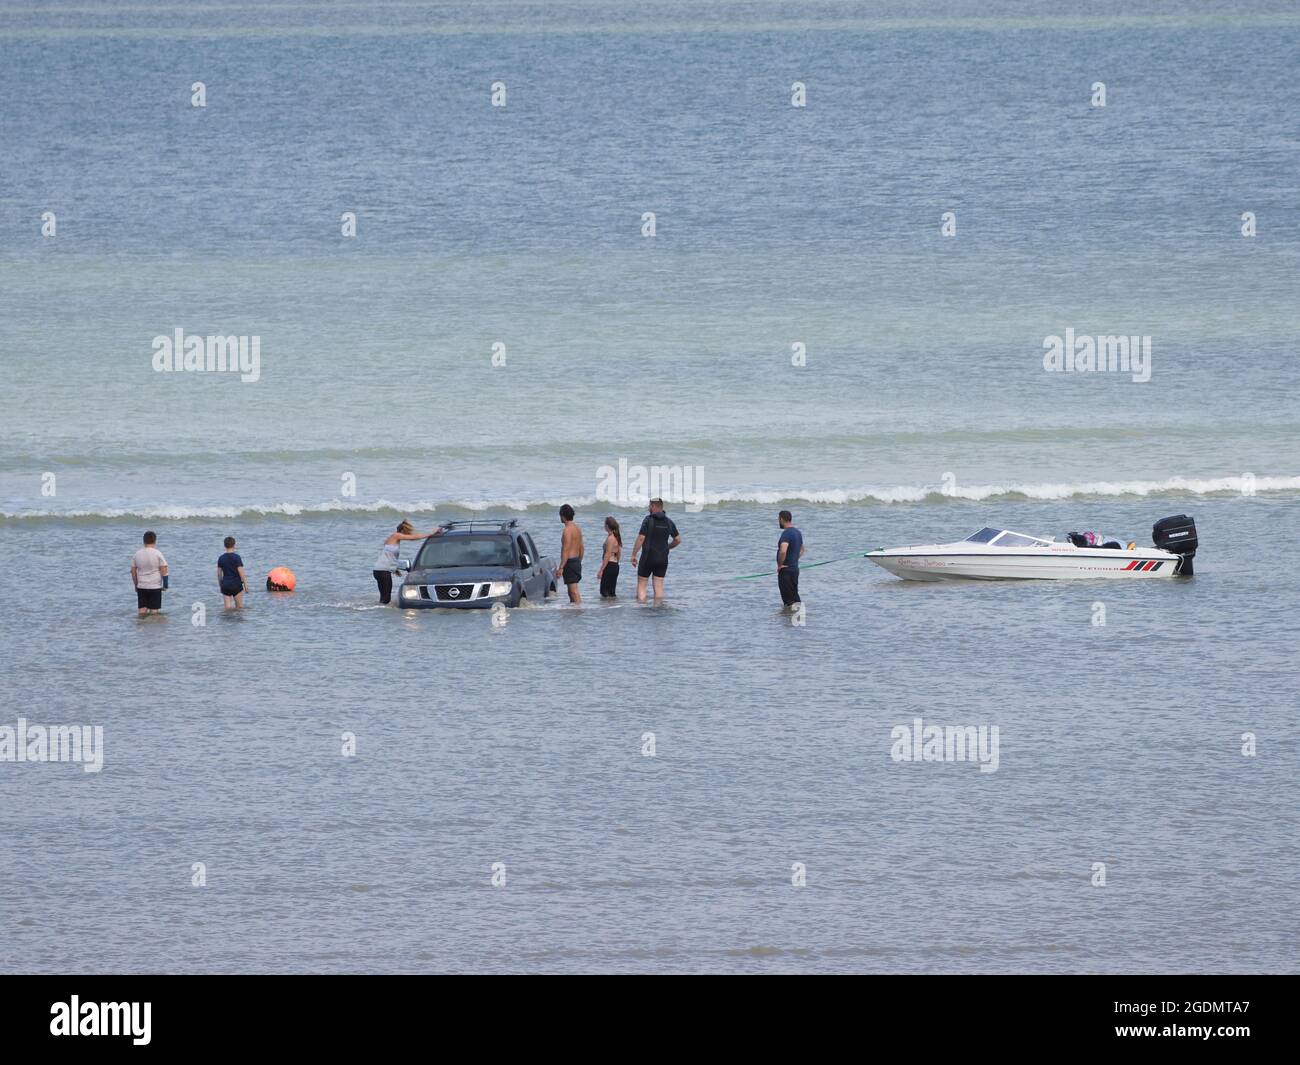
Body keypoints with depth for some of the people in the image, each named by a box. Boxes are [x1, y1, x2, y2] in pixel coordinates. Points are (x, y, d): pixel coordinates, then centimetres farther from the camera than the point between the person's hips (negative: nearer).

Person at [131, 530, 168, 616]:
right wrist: (165, 585, 1)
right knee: (154, 610, 2)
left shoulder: (137, 554, 3)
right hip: (155, 587, -3)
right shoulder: (157, 554, -8)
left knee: (142, 609, 7)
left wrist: (136, 585, 17)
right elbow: (164, 570, -9)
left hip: (141, 587, 3)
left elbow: (133, 571, 7)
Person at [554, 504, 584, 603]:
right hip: (577, 561, 9)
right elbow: (581, 548, 19)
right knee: (571, 591, 16)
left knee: (574, 591, -9)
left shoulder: (567, 530, -16)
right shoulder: (577, 528, 12)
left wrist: (560, 568, -20)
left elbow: (566, 550, -20)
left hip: (570, 562, -9)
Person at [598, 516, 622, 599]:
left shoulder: (610, 538, -14)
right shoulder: (617, 538, 13)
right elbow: (619, 554, 20)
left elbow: (607, 555, -17)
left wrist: (601, 570, -16)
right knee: (612, 592, 13)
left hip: (609, 565, -10)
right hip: (616, 565, 10)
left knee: (604, 592, -7)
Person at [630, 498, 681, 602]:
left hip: (648, 558, -4)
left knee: (641, 584, 3)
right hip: (663, 558, 5)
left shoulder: (648, 520, -10)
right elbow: (678, 540, 11)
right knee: (658, 586, 7)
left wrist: (633, 555, -9)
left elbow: (640, 538, -15)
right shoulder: (669, 522, 5)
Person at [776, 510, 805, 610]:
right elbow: (801, 550, 27)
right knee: (795, 597, 14)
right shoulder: (798, 532, 12)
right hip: (795, 568, 9)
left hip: (786, 570, -9)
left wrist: (780, 565, -20)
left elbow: (783, 551, -34)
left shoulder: (786, 533, -19)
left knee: (789, 600, -6)